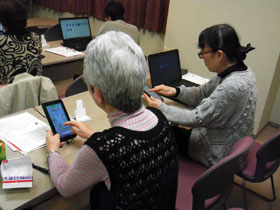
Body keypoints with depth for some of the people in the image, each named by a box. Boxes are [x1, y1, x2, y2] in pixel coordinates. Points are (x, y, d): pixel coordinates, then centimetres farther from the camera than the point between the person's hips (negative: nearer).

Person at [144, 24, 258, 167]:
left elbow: (197, 119, -27)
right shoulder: (239, 71, -5)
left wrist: (160, 107, -17)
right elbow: (203, 93, 4)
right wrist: (175, 91, -10)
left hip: (218, 155, -8)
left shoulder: (231, 86, -34)